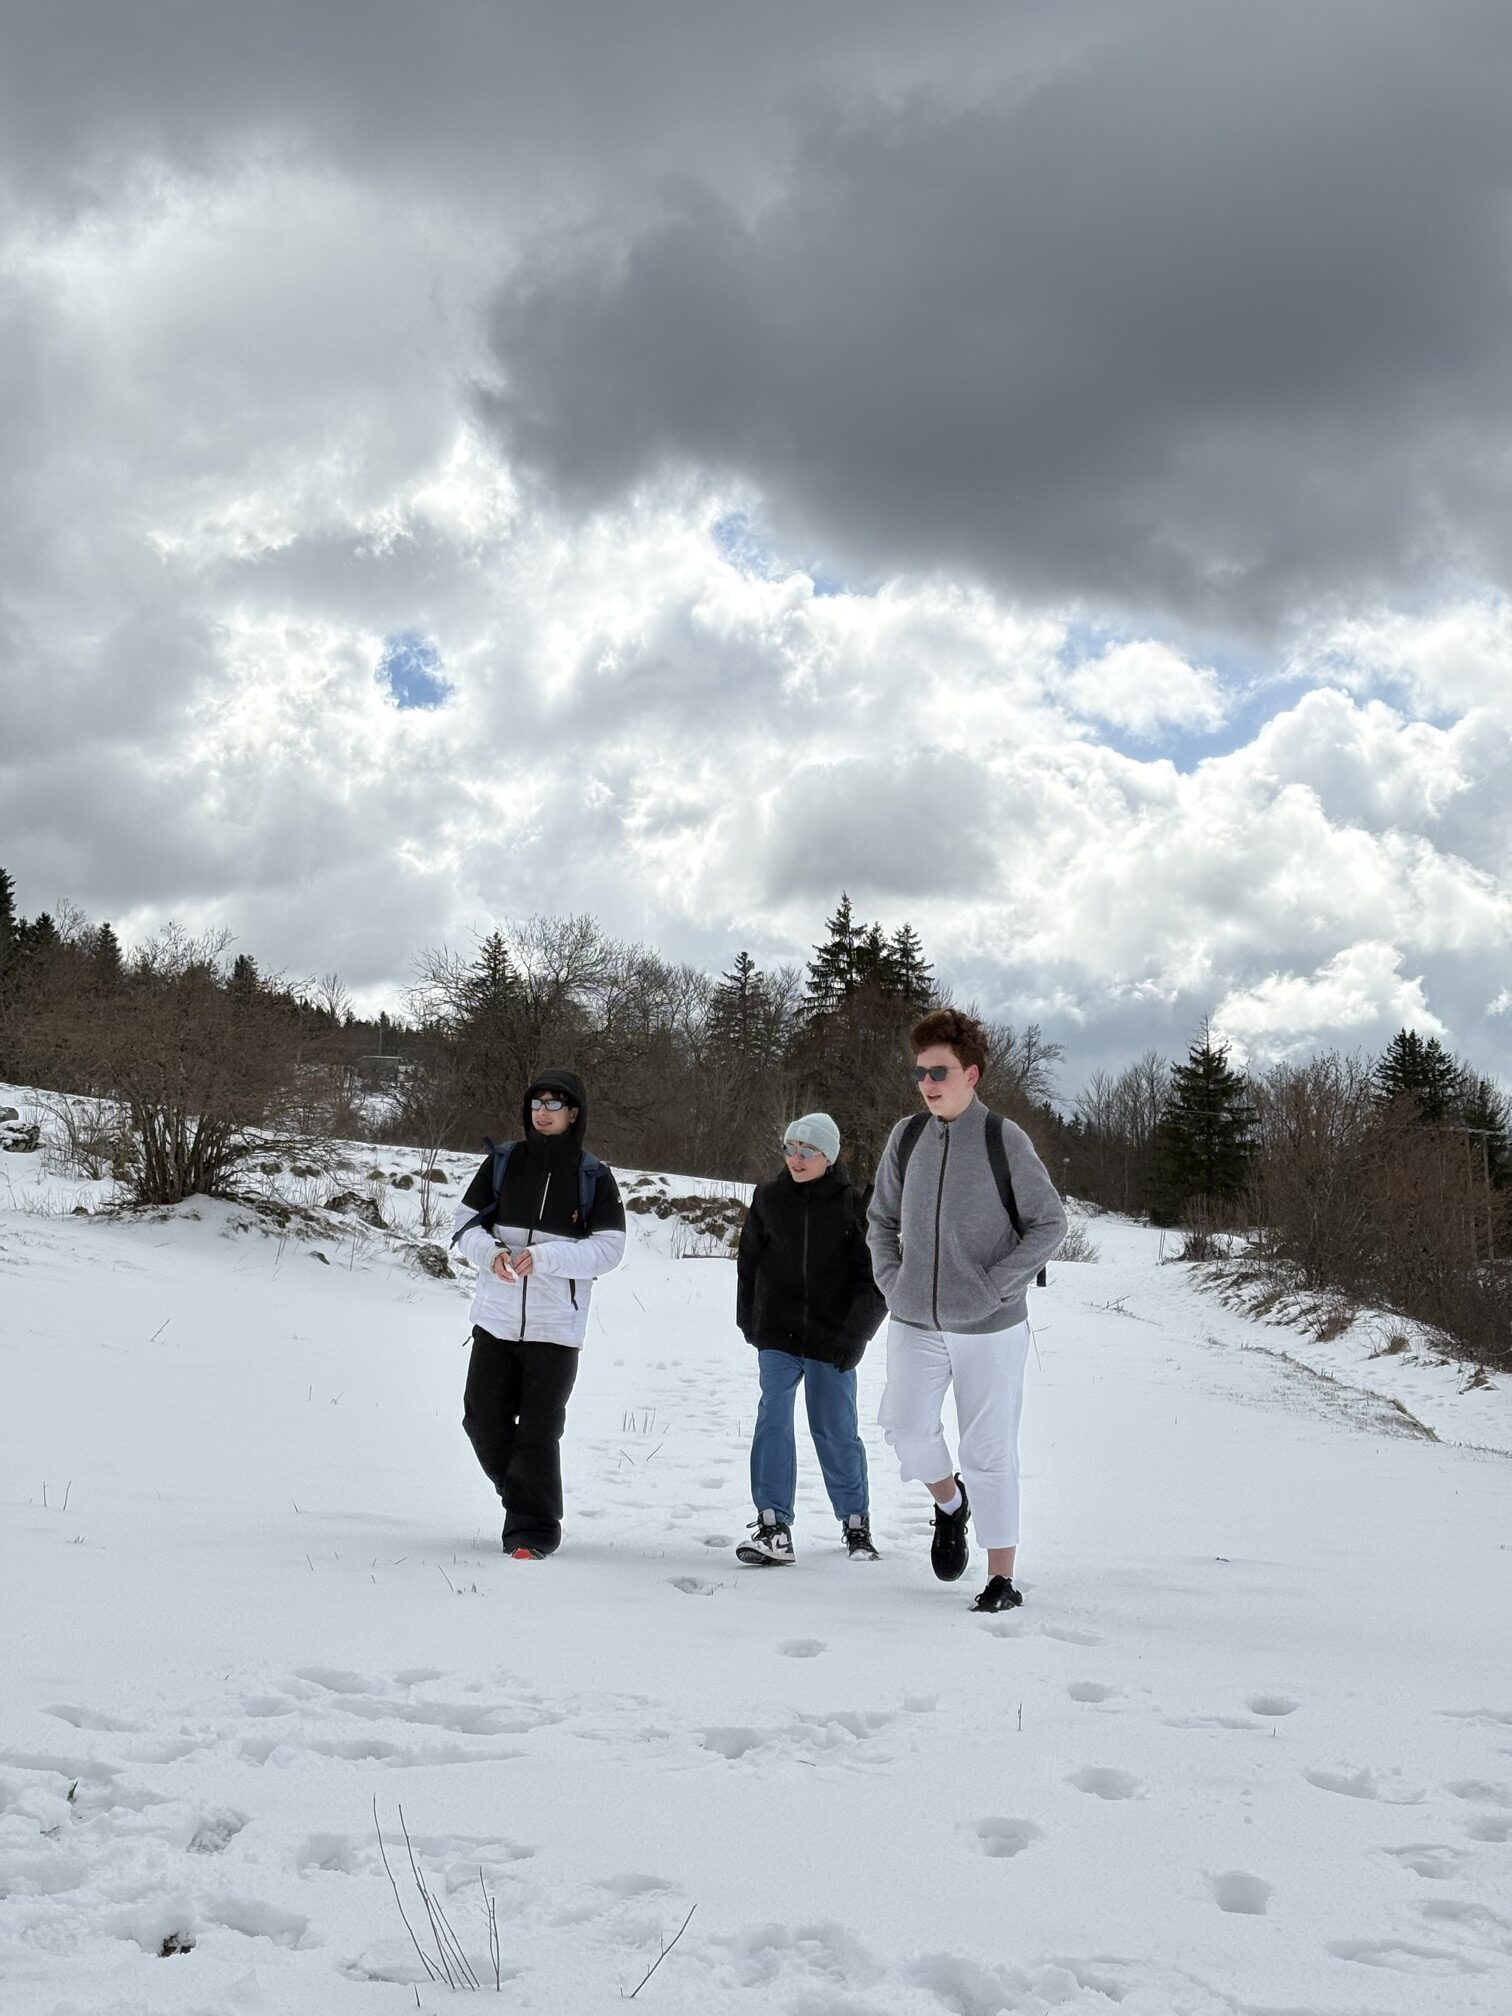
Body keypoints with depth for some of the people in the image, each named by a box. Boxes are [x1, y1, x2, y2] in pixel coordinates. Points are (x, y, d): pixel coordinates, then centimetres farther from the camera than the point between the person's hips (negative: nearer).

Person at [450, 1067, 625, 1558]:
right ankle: (522, 1495, 33)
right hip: (496, 1319, 3)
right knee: (484, 1419, 8)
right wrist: (491, 1253, -13)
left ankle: (533, 1531, 8)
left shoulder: (594, 1177, -2)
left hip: (556, 1327, -3)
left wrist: (543, 1256, -19)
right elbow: (466, 1221, 8)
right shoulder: (503, 1163, 5)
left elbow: (608, 1248, -8)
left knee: (539, 1431, -3)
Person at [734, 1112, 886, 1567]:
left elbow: (875, 1280, -2)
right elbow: (748, 1262, 14)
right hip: (778, 1336, 2)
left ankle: (855, 1521, 23)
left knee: (835, 1429, 5)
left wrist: (854, 1335, -9)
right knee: (773, 1420, -9)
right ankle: (773, 1526, -8)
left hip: (832, 1341, -2)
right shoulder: (769, 1199, 2)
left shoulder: (852, 1207, -5)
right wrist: (749, 1323, 11)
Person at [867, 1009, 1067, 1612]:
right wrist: (890, 1279, 2)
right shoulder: (906, 1137, 3)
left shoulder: (1004, 1140, -8)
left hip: (990, 1327, -3)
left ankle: (1001, 1579, 13)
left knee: (990, 1449, 2)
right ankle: (949, 1501, 25)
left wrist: (997, 1286, -12)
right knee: (906, 1427, -8)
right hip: (914, 1321, 3)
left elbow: (1049, 1222, -5)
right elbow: (880, 1217, 16)